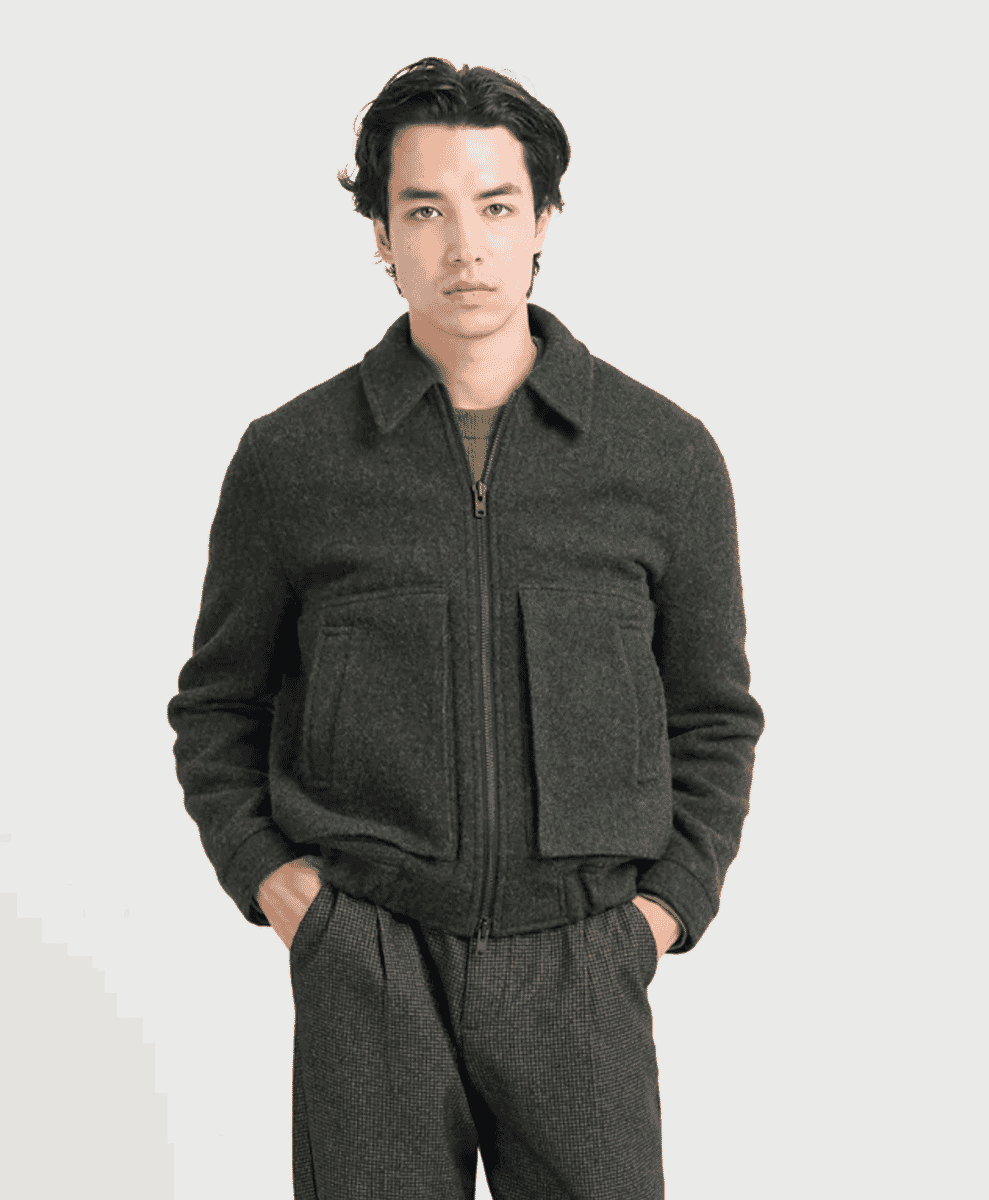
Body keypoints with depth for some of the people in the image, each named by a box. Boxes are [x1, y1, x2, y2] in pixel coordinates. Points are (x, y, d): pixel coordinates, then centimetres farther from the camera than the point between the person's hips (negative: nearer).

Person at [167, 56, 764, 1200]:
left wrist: (670, 904, 2)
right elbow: (219, 702, 13)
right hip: (365, 966, 0)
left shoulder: (667, 456, 2)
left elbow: (714, 717, 13)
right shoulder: (290, 459, 1)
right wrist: (265, 876, 0)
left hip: (578, 966, 0)